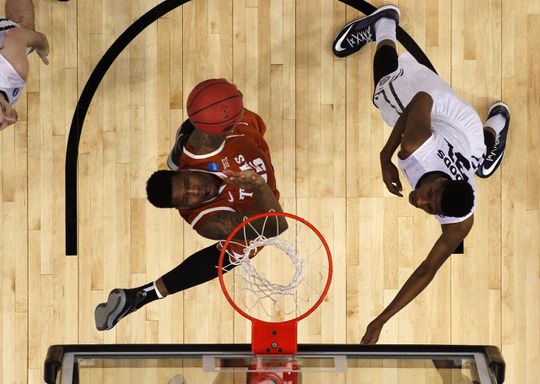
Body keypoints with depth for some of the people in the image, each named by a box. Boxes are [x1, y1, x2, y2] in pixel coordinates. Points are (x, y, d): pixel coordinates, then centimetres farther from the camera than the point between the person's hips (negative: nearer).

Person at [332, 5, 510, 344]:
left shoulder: (460, 225, -43)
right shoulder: (419, 141, -48)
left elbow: (428, 270, -34)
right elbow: (422, 99, -29)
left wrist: (382, 321, -37)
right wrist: (385, 157, -26)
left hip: (468, 130, 1)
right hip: (437, 104, 0)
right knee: (389, 80, 36)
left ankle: (496, 123, 64)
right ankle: (385, 23, 59)